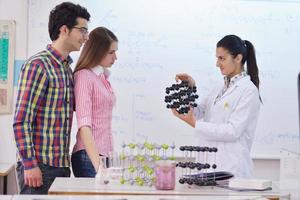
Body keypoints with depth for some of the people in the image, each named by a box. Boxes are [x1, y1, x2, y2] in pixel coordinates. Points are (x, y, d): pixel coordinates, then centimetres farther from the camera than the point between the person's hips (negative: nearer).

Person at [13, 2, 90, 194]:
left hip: (62, 165, 8)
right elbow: (21, 121, -15)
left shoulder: (67, 68, 14)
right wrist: (29, 164, -17)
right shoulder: (38, 65, -11)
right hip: (39, 166, -8)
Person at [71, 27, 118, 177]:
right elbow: (84, 124, -20)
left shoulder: (103, 76, 14)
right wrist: (98, 165, -29)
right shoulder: (84, 76, -10)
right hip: (89, 156, -7)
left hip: (103, 153, 7)